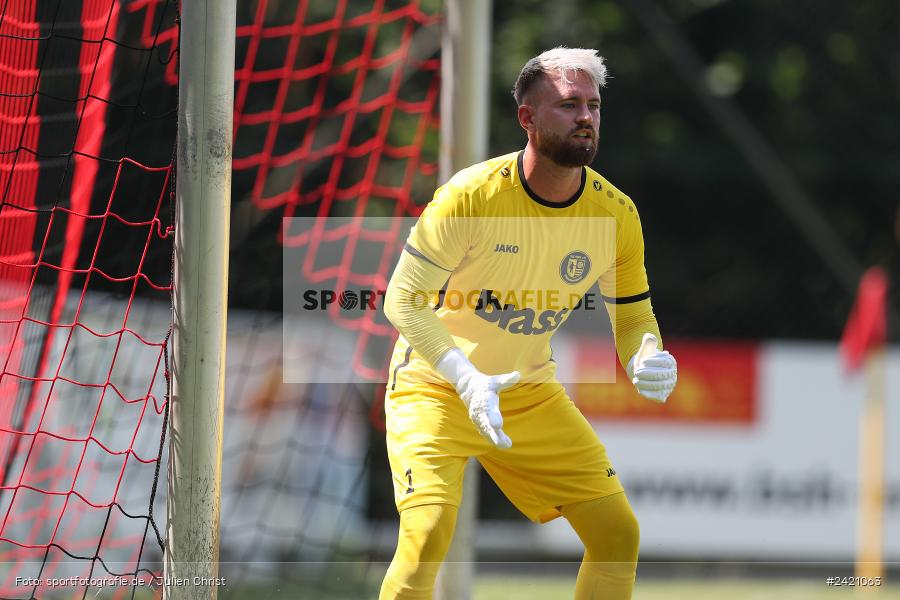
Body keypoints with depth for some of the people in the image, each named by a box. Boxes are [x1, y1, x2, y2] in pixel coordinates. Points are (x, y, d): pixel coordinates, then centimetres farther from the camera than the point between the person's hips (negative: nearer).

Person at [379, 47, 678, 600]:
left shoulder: (615, 214, -10)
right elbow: (403, 300, -20)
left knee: (619, 534, -1)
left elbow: (632, 315, 4)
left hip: (531, 395, 5)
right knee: (428, 534, -25)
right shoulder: (470, 197, -24)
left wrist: (648, 359, -21)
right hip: (434, 387, -5)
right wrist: (467, 380, -33)